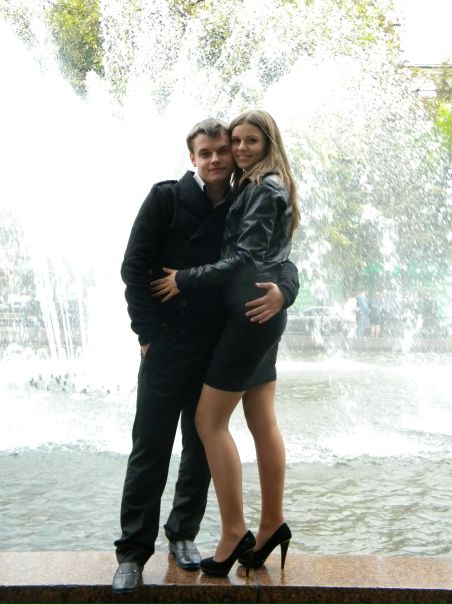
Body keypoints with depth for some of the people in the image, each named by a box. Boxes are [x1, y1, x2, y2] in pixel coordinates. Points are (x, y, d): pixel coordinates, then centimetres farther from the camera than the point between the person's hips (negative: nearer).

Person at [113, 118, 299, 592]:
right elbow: (134, 267, -5)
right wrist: (148, 332, -10)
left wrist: (282, 291, -20)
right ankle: (133, 551, 12)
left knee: (202, 447, 12)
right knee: (151, 448, 1)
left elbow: (281, 262, 5)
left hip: (217, 350, 4)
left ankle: (183, 534, 29)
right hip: (167, 346, -3)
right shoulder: (167, 198, -3)